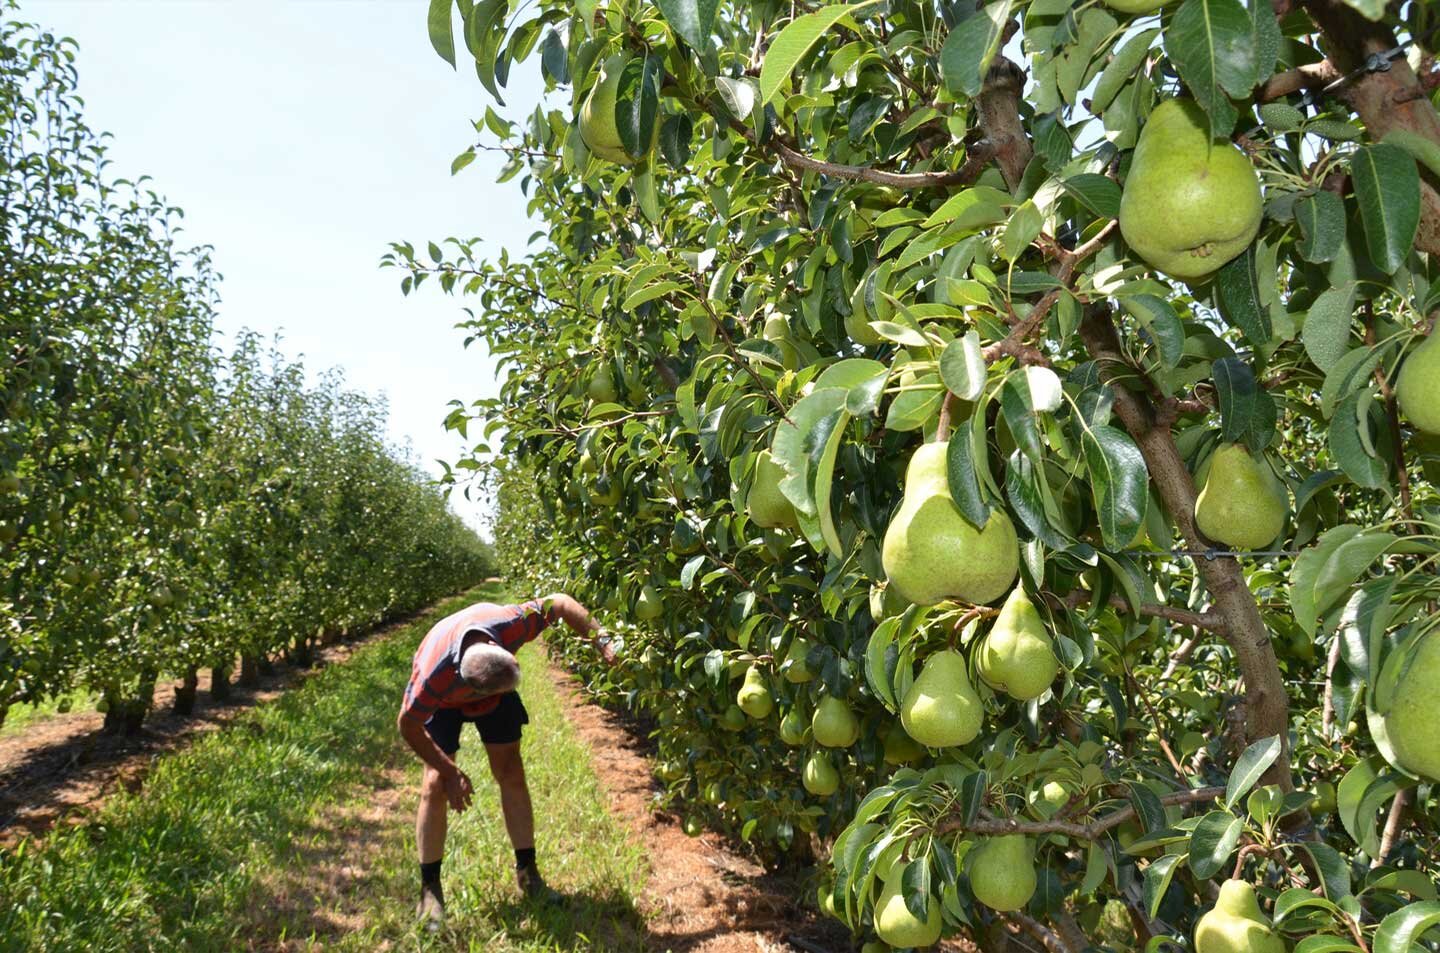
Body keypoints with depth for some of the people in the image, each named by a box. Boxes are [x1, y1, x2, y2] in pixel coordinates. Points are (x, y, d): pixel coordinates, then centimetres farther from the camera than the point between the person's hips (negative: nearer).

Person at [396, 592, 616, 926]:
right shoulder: (433, 675, -45)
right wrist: (451, 773, -19)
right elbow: (408, 725, -26)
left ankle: (527, 872, 14)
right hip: (442, 698, -3)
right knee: (436, 785, -12)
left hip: (490, 694, 3)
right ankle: (430, 889, 3)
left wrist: (601, 641, -31)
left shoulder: (511, 624, -42)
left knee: (511, 775, 1)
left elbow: (559, 602, -23)